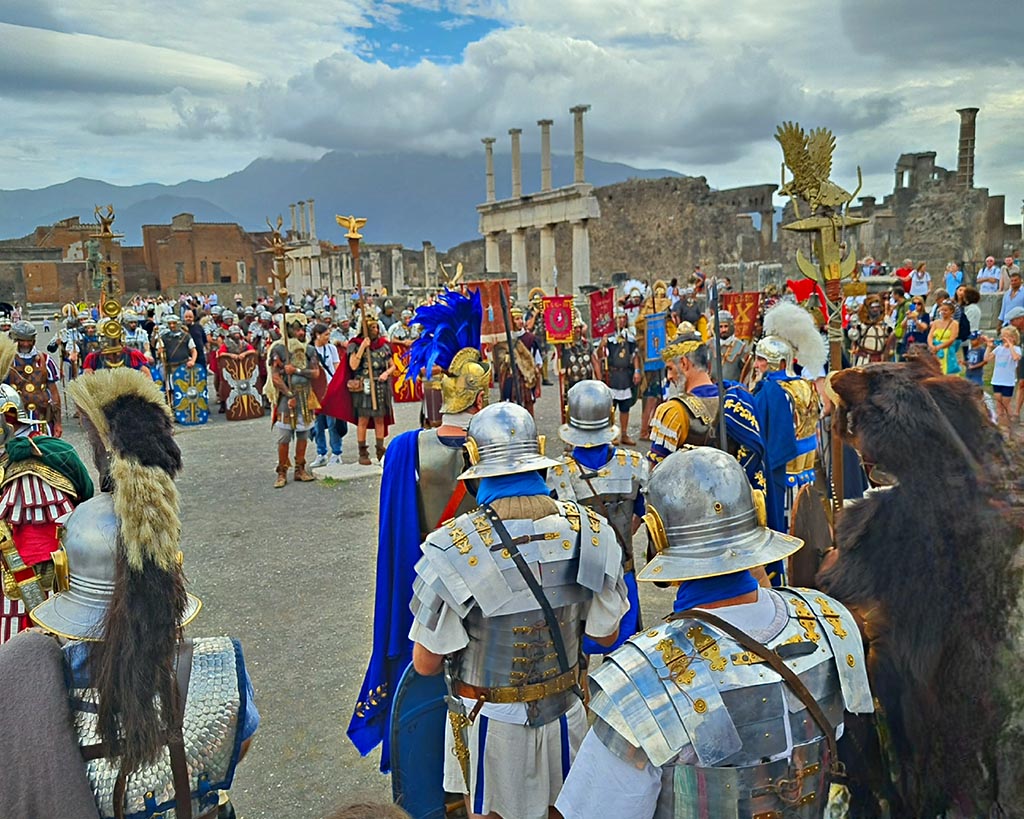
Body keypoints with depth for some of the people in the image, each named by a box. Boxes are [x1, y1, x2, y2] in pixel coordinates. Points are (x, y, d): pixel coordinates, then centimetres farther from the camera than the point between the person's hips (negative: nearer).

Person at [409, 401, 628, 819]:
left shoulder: (451, 548, -26)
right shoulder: (591, 531, -15)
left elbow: (426, 663, -17)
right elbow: (607, 635, -3)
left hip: (490, 722, -2)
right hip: (564, 714, 3)